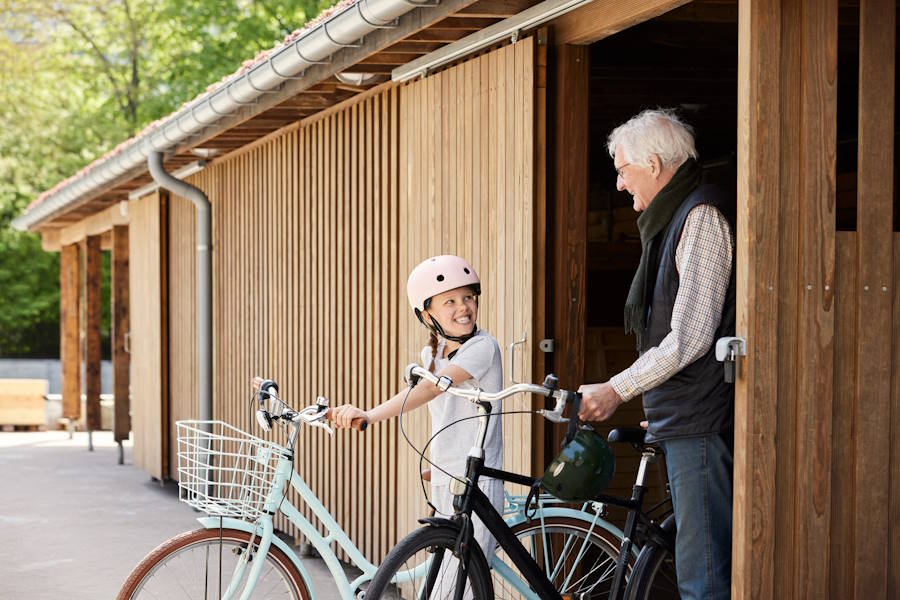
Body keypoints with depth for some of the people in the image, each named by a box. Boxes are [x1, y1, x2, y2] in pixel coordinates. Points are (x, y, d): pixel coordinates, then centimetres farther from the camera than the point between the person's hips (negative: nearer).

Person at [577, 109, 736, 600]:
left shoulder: (702, 218, -12)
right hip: (686, 422, 11)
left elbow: (691, 337, -19)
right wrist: (660, 410, 24)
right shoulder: (674, 219, 20)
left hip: (703, 425, -11)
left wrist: (617, 389, -14)